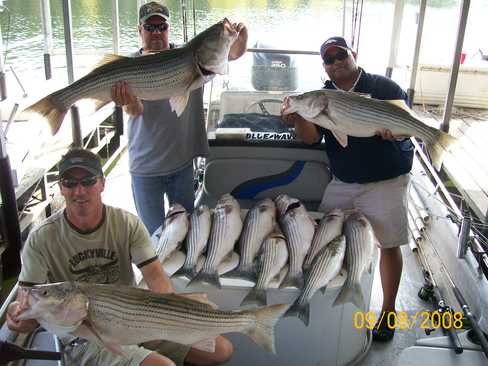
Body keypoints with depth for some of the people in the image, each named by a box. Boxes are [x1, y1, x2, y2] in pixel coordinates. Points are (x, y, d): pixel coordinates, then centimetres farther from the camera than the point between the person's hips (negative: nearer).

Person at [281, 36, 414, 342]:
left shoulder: (384, 87, -4)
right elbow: (312, 136, -6)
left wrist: (394, 128, -29)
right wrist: (298, 119, -27)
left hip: (386, 180, -4)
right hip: (342, 182, 4)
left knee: (389, 244, -1)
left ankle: (388, 310, 17)